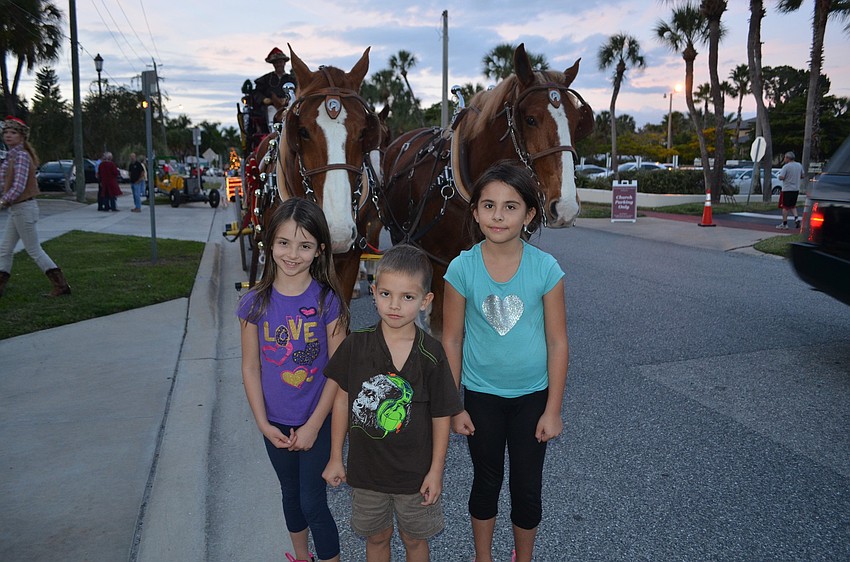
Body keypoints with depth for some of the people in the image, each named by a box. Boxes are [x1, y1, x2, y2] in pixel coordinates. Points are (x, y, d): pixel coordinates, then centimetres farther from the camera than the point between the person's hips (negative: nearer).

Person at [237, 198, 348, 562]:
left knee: (313, 504, 4)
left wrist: (313, 425, -13)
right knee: (291, 494, 22)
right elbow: (250, 367, -2)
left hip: (316, 422, -3)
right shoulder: (256, 302, -7)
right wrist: (263, 424, -6)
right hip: (276, 423, 4)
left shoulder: (327, 301, -15)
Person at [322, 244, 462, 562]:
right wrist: (336, 459, 2)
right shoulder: (356, 346, -13)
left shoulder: (431, 355, -17)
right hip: (366, 466, 2)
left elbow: (441, 415, -9)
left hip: (416, 470, -1)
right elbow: (342, 399, -3)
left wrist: (436, 470, -6)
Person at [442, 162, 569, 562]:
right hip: (481, 394, 0)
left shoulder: (545, 268, -14)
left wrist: (552, 410, -6)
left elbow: (557, 343, -8)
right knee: (486, 482, 18)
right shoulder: (462, 268, -14)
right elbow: (452, 341, -6)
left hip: (532, 394, 0)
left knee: (527, 486, 14)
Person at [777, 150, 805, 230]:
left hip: (787, 189, -6)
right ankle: (796, 217, -1)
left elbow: (781, 177, -21)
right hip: (796, 189, 6)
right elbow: (803, 176, 13)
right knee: (792, 206, 20)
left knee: (785, 207, 1)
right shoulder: (799, 165, 7)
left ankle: (784, 224, 4)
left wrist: (780, 175, 0)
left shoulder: (786, 167, -14)